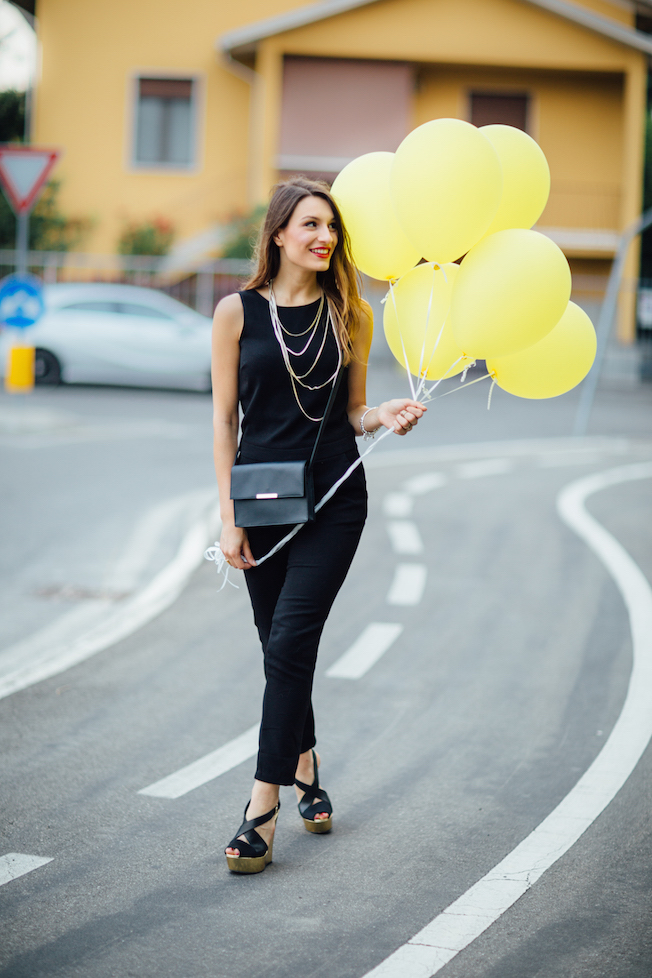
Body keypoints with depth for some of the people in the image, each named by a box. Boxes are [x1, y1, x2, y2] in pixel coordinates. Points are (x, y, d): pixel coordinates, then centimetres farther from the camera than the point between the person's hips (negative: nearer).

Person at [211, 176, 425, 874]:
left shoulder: (351, 314, 3)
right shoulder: (238, 312, 0)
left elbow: (352, 412, 11)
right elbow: (224, 418, 1)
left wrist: (384, 417, -13)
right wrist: (229, 517, -3)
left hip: (335, 499, -1)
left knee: (290, 640, -10)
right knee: (280, 645, 9)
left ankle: (264, 807, -9)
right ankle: (305, 766, 32)